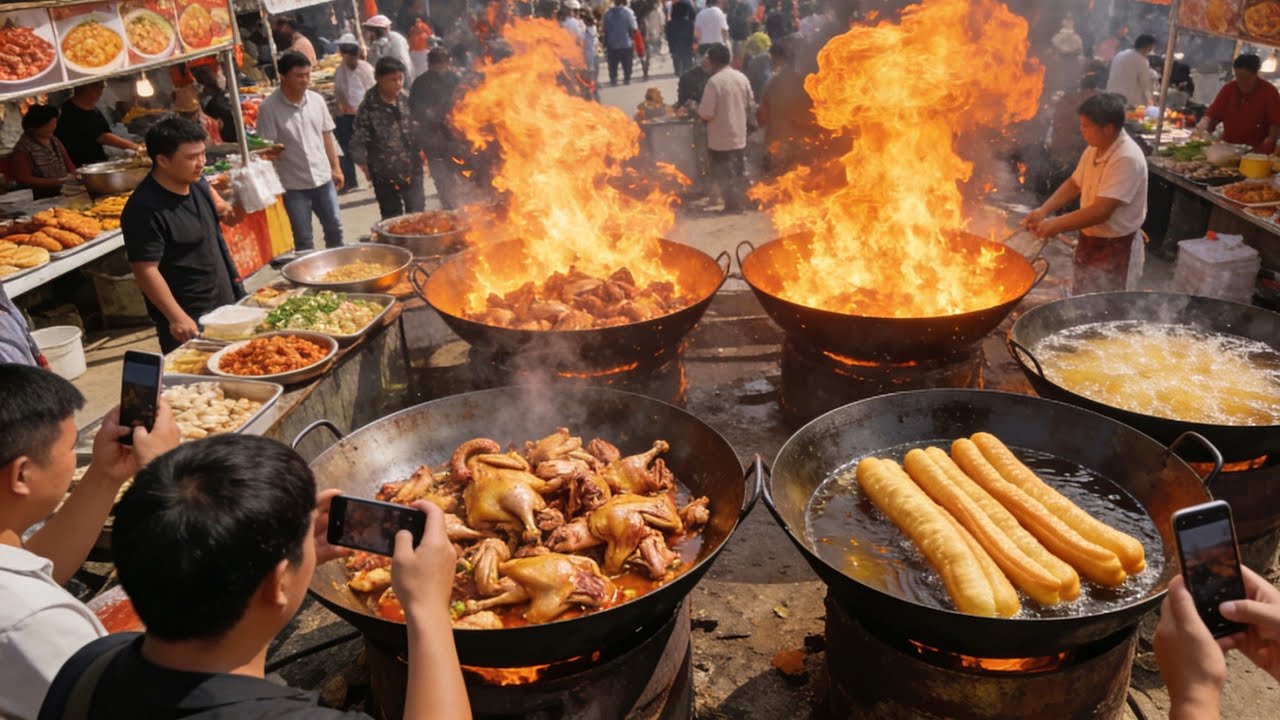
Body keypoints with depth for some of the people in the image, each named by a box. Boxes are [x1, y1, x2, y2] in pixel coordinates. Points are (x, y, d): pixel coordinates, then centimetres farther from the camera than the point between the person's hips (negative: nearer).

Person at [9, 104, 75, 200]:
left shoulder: (54, 141, 15)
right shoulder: (23, 148, -8)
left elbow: (68, 164, 22)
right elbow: (24, 180, -11)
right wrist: (56, 182, -19)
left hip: (66, 190, 7)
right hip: (42, 198, -7)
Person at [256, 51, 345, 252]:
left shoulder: (316, 100, 2)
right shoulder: (269, 108, -13)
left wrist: (336, 168, 9)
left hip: (323, 177, 4)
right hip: (293, 184, -4)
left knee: (334, 228, 15)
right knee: (304, 240, 6)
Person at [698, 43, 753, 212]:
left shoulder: (714, 81, -19)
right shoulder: (742, 77, 1)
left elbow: (706, 114, -20)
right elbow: (749, 105, 10)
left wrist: (696, 109, 0)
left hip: (721, 139, -6)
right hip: (740, 135, 6)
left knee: (725, 174, 6)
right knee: (740, 172, 17)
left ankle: (732, 205, 11)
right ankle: (741, 203, 25)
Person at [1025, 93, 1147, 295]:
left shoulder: (1127, 159, -28)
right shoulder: (1094, 149, -1)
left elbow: (1101, 211, -32)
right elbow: (1074, 184, 11)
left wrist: (1055, 225, -27)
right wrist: (1044, 210, -4)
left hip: (1115, 248, -8)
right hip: (1090, 240, 8)